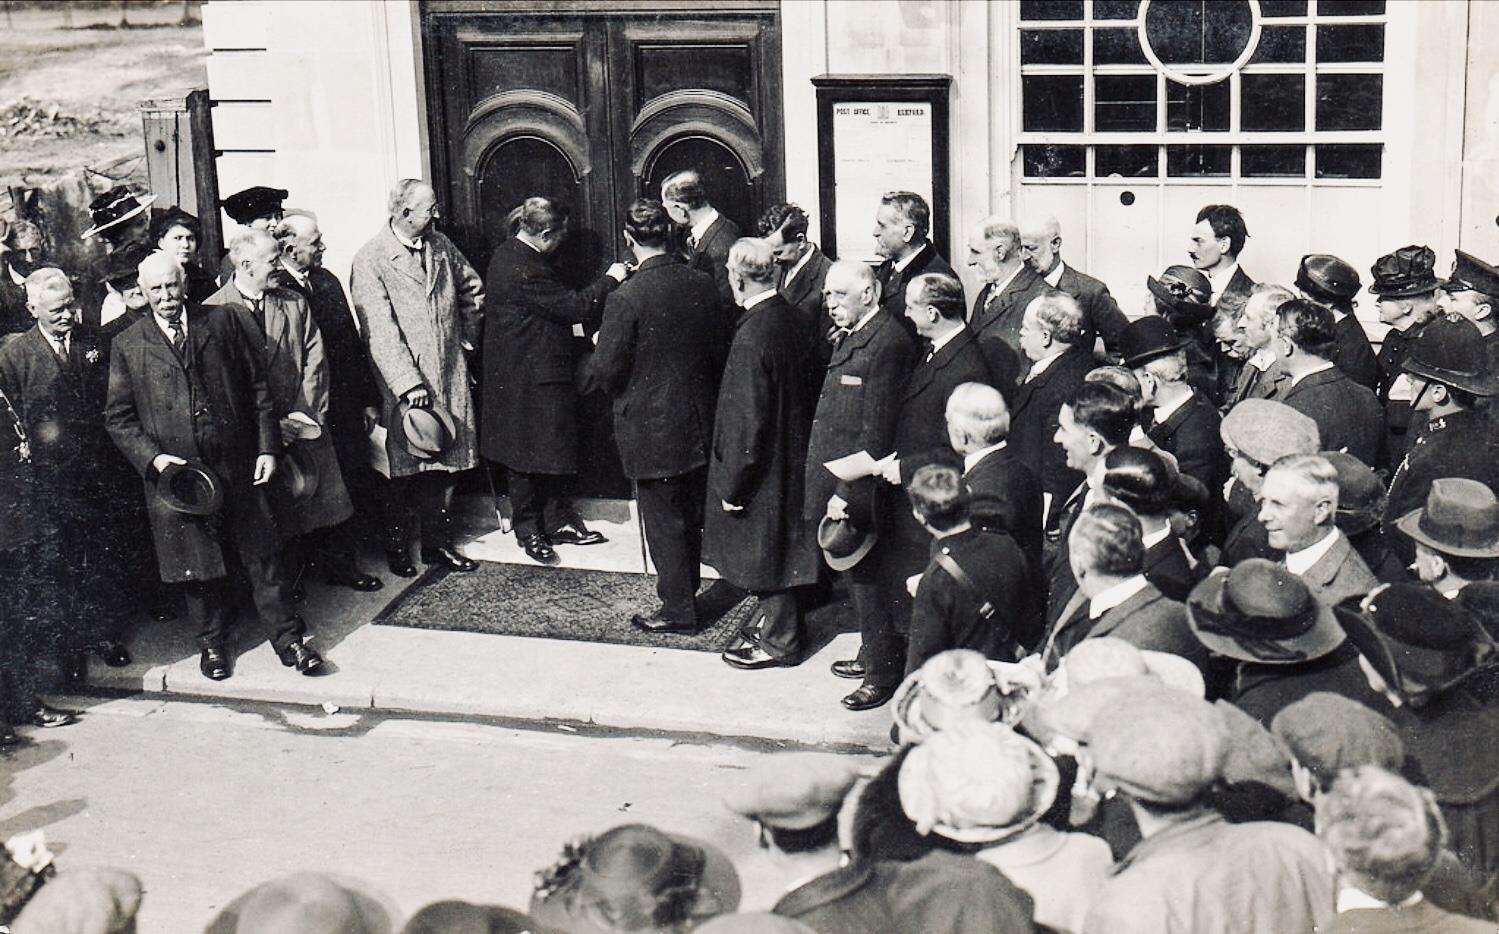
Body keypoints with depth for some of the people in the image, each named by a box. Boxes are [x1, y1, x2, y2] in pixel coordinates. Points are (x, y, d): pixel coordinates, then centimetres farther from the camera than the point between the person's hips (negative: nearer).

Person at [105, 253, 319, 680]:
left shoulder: (222, 321, 5)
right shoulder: (128, 345, 3)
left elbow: (258, 387, 7)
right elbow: (118, 417, 4)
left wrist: (267, 447, 1)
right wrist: (152, 457, -11)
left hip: (237, 467, 0)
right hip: (175, 472, 0)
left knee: (262, 555, 4)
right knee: (196, 563, 8)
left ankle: (288, 638, 14)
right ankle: (213, 641, 26)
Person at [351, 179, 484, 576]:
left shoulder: (441, 246, 8)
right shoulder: (370, 261, -11)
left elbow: (472, 287, 26)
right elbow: (381, 331, -17)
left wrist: (464, 333, 18)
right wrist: (409, 383, -22)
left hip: (449, 379, 5)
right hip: (401, 386, -5)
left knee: (443, 467, 9)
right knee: (402, 471, 2)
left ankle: (437, 542, 20)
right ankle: (397, 548, 16)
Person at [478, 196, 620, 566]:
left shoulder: (511, 254, 8)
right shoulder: (522, 269, -25)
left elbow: (557, 307, 16)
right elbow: (573, 306, -21)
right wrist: (609, 279, -9)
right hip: (526, 379, -10)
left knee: (555, 449, 14)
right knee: (526, 454, 3)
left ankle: (558, 521, 23)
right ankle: (528, 530, 14)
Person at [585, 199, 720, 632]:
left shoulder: (626, 298, -21)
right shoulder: (702, 285, -4)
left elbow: (607, 371, -17)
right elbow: (716, 349, 6)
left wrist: (591, 365, 4)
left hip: (652, 428, -6)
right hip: (699, 422, 6)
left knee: (662, 519, 5)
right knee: (691, 514, 20)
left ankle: (678, 610, 12)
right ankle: (687, 590, 34)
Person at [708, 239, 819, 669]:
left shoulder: (752, 336, -27)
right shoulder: (788, 315, -1)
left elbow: (749, 419, -25)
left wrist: (730, 484, -16)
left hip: (762, 467, -8)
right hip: (791, 453, 9)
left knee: (765, 548, 7)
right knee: (777, 547, 22)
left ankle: (778, 638, 20)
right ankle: (777, 619, 36)